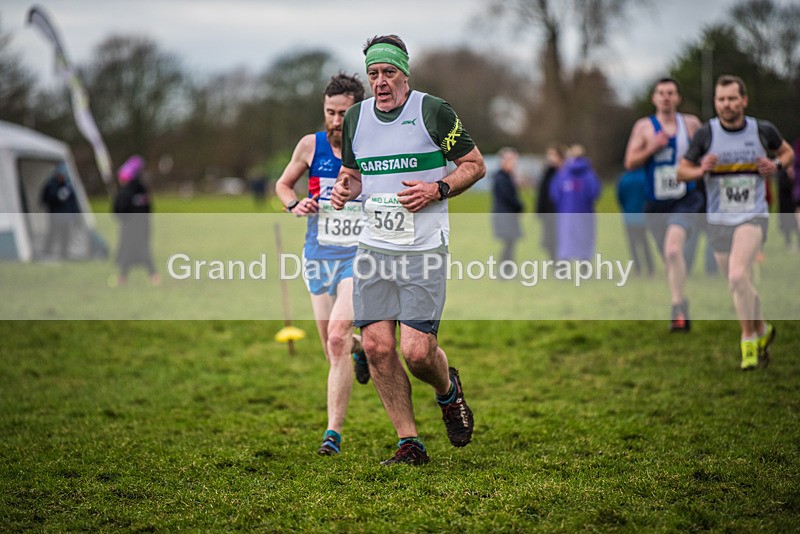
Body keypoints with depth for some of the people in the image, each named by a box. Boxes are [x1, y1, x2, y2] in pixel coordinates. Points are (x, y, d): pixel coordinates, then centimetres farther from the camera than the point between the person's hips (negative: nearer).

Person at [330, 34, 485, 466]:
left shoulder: (433, 112, -5)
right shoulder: (355, 117, 10)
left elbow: (475, 165, 2)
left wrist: (436, 190, -14)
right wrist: (346, 187, 1)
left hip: (423, 248, -5)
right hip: (373, 247, 5)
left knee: (417, 352, -10)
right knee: (376, 346, -4)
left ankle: (448, 390, 26)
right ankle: (410, 443, 9)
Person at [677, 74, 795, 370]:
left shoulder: (763, 130, -4)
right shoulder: (706, 133, -5)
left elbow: (787, 151, 15)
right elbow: (681, 171, 1)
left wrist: (776, 165, -6)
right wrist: (700, 170, -20)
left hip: (753, 216, -3)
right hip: (718, 220, 3)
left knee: (738, 276, -23)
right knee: (737, 283, 11)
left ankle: (749, 340, -7)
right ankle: (762, 330, 36)